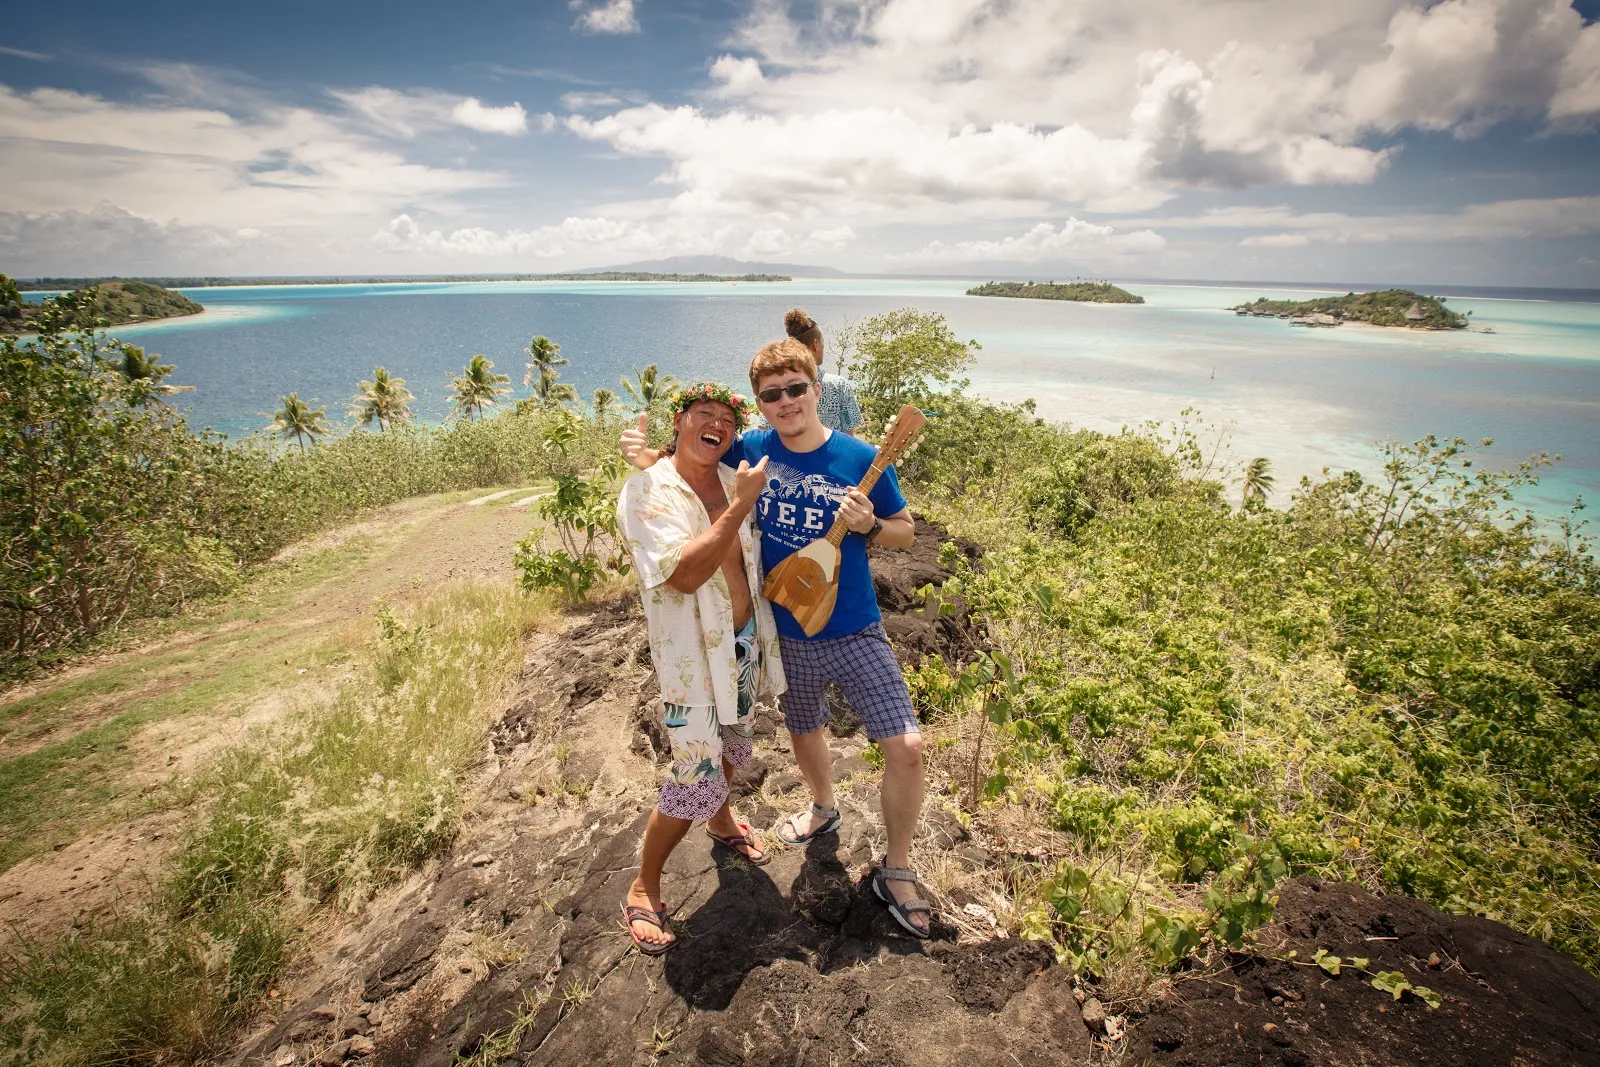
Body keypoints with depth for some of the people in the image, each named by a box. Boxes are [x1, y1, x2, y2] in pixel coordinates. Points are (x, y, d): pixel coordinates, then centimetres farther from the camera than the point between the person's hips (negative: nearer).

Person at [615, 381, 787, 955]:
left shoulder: (735, 481, 0)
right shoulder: (646, 492, -18)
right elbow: (684, 574, -31)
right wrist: (741, 505, -29)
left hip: (745, 644, 7)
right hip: (692, 656, -7)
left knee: (731, 745, 26)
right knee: (696, 781, -6)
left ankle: (721, 821, 56)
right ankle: (643, 890, 18)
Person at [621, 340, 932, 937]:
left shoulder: (861, 459, -13)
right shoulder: (751, 452, -9)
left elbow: (905, 531, -1)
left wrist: (869, 526, -23)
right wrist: (644, 456, -16)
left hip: (856, 634, -2)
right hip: (788, 636, 2)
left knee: (906, 747, -7)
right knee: (803, 733, 24)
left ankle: (896, 872, 19)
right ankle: (823, 807, 58)